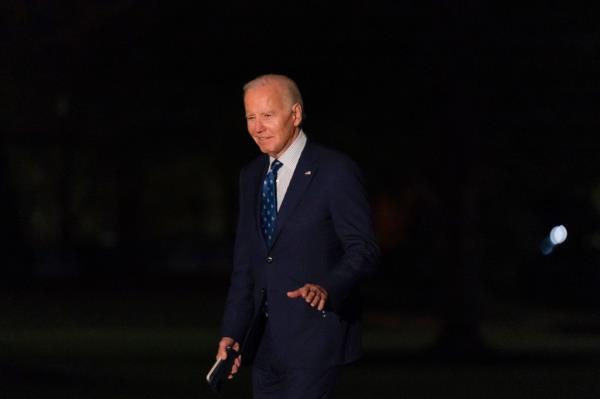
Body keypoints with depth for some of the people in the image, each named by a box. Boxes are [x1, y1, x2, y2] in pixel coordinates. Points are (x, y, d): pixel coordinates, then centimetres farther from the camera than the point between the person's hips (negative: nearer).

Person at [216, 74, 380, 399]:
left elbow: (363, 249, -12)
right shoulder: (251, 176, 13)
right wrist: (232, 333, 11)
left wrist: (326, 287, -31)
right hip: (266, 342, 7)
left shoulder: (336, 171, -8)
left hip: (315, 338, -7)